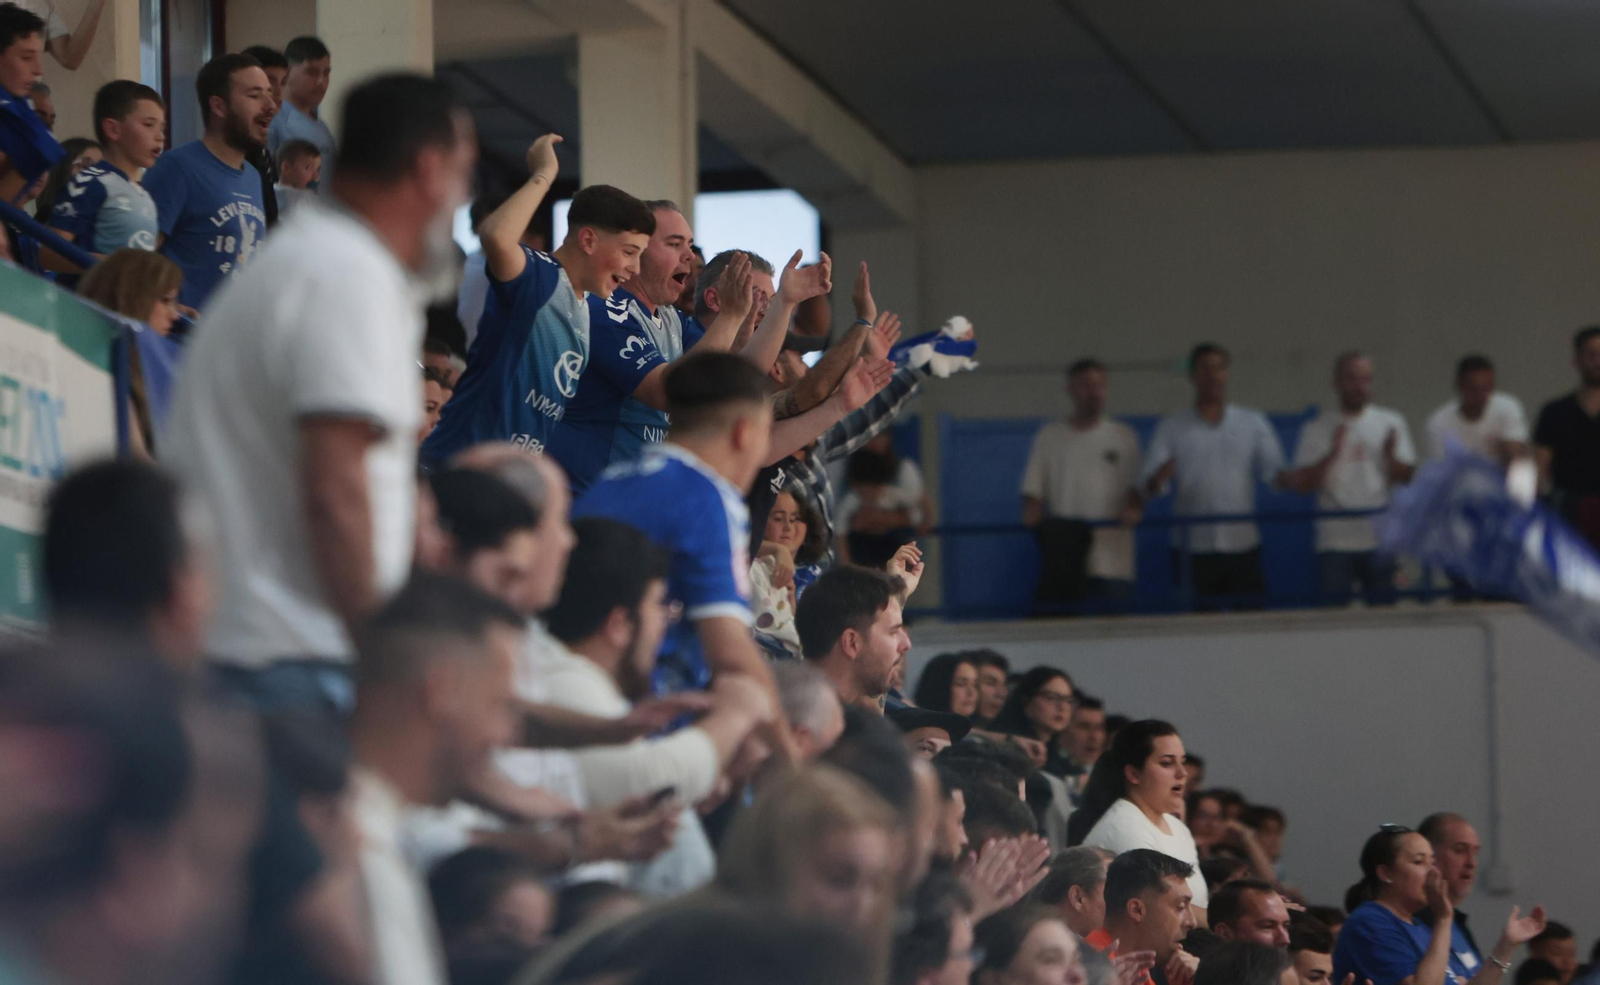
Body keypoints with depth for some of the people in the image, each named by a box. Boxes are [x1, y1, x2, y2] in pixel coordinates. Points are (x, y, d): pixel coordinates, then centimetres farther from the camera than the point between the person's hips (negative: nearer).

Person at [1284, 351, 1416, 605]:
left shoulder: (1390, 423, 9)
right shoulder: (1318, 430, 4)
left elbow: (1407, 477, 4)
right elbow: (1299, 484, -2)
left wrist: (1390, 455, -17)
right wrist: (1332, 455, -15)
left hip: (1380, 539, 1)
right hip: (1335, 543, -1)